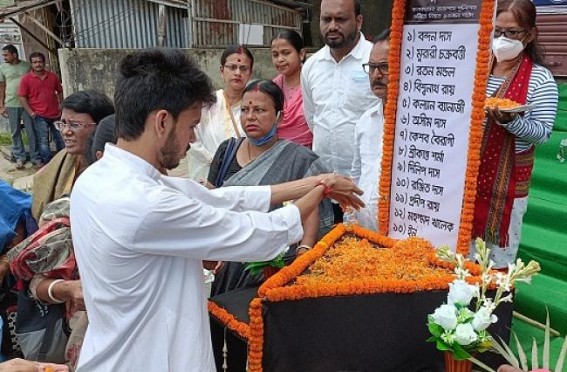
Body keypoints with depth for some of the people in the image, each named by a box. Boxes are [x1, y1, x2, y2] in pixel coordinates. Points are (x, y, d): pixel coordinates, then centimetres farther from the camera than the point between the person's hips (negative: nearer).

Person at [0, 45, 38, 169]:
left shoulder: (27, 65, 1)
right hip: (11, 105, 2)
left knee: (31, 131, 1)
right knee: (15, 132, 6)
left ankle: (35, 157, 10)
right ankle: (19, 157, 15)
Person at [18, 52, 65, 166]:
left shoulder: (53, 76, 4)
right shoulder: (26, 79, -4)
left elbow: (60, 91, 17)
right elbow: (22, 97, -4)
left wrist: (61, 105, 8)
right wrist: (31, 113, -9)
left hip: (56, 114, 3)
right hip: (39, 116, -3)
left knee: (61, 139, 12)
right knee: (43, 142, 3)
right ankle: (47, 163, 13)